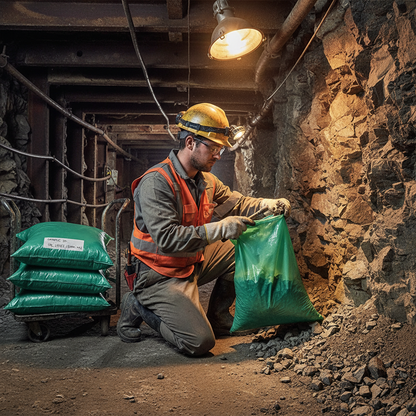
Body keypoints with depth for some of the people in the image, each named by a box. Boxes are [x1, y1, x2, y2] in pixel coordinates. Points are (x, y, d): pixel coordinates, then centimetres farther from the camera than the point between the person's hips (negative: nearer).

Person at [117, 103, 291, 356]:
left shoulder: (205, 180, 3)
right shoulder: (156, 183, -25)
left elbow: (235, 203, 15)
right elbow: (167, 238, -33)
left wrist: (268, 205, -4)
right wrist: (220, 229, -33)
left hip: (193, 262, 9)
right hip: (161, 275, -9)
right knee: (200, 342, -18)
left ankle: (218, 318, 18)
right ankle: (139, 308, 4)